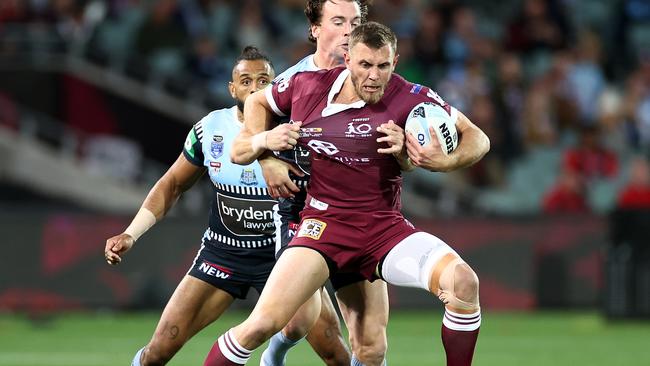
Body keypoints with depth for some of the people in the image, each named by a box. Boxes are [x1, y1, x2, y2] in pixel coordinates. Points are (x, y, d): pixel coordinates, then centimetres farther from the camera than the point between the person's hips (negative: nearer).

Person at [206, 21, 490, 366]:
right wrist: (262, 141, 1)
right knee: (262, 323, -20)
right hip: (323, 222, 0)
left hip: (385, 226, 0)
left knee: (463, 282, -24)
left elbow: (476, 138, -3)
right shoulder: (307, 86, -1)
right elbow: (257, 101, 21)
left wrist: (445, 161, -23)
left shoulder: (411, 98, -8)